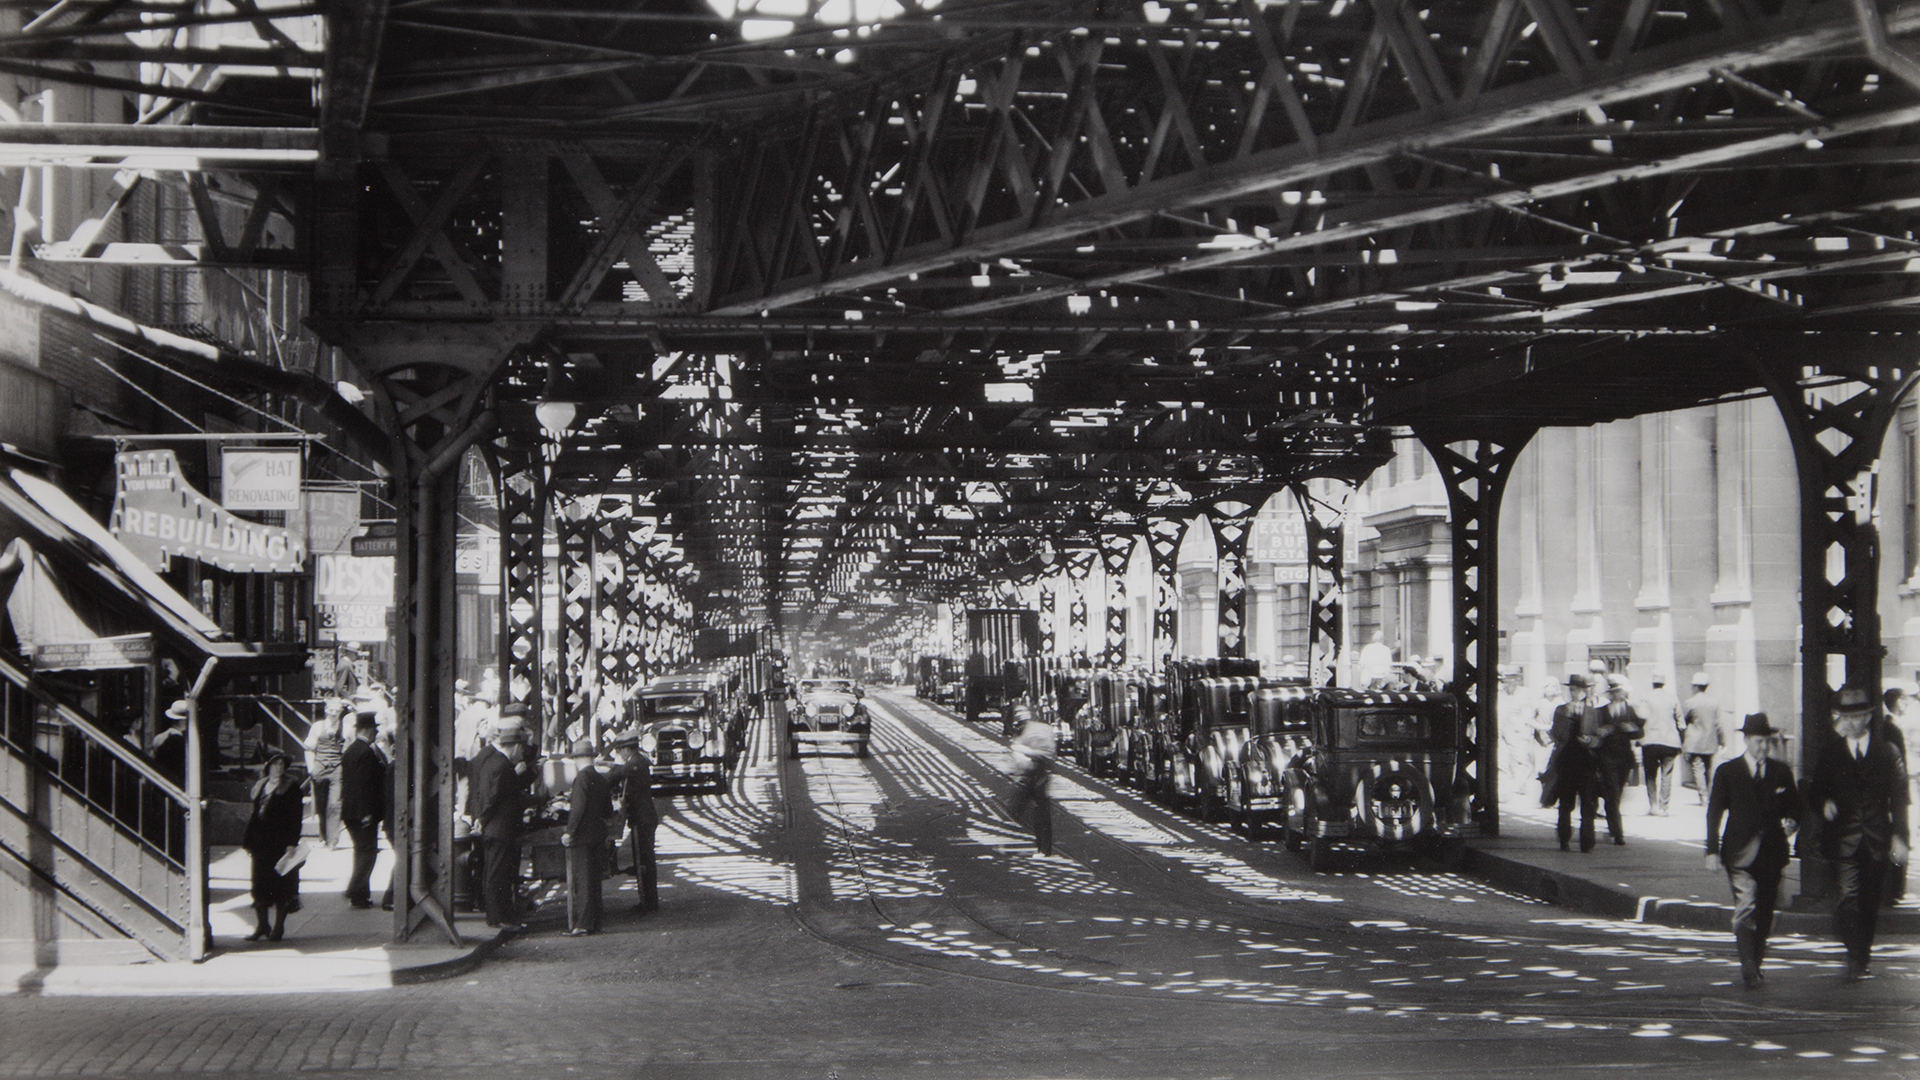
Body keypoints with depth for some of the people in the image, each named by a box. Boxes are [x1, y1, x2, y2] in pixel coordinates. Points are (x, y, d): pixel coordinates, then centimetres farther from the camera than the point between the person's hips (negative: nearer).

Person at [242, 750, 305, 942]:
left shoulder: (291, 787, -3)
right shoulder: (260, 787, 12)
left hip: (281, 843, -5)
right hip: (261, 843, 5)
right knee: (260, 882, 7)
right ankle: (262, 924, 17)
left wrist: (292, 843, -15)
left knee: (281, 884, -1)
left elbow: (296, 816, -8)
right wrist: (248, 842, 12)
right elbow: (254, 815, 16)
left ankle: (279, 927, 8)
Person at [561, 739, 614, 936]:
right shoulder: (601, 779, 9)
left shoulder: (582, 777, -13)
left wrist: (569, 832, -18)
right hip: (598, 836, 8)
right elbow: (608, 812, 14)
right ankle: (594, 922, 15)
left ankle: (583, 923, -4)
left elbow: (578, 807, -22)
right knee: (594, 880, 12)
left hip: (582, 837, -7)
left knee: (581, 880, -4)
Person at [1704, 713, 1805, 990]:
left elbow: (1797, 805, 20)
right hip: (1741, 853, -3)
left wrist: (1792, 821, -3)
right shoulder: (1727, 772, 2)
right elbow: (1713, 813, 2)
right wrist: (1712, 850, -5)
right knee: (1746, 907, -16)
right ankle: (1748, 969, -20)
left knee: (1765, 913, 7)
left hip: (1772, 853, 3)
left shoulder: (1781, 772, 11)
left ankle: (1756, 965, 20)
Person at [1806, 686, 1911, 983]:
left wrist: (1899, 838, -3)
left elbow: (1899, 799, 4)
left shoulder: (1887, 752, 5)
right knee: (1848, 895, -15)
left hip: (1877, 840, 1)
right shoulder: (1830, 752, 6)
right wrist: (1824, 805, -13)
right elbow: (1814, 792, 10)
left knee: (1870, 902, 7)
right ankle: (1855, 959, -17)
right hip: (1843, 839, -1)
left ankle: (1863, 957, 22)